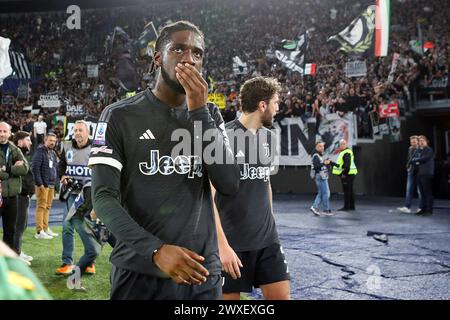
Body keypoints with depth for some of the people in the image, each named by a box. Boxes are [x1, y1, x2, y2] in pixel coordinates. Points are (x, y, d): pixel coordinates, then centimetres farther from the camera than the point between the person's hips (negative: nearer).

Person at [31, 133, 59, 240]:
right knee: (41, 207, -7)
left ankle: (45, 229, 21)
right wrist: (40, 183, -19)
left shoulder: (53, 153, 17)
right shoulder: (40, 152, -9)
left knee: (47, 207, 13)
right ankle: (39, 232, -5)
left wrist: (55, 181, 14)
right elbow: (35, 168, -16)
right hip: (43, 185, -8)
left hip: (51, 185, 8)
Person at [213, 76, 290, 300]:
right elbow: (208, 195, -16)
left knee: (281, 296, 6)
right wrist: (222, 244, -20)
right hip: (233, 242, -6)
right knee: (230, 295, 7)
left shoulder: (269, 137, 8)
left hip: (267, 239, 6)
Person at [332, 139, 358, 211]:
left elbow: (347, 165, -23)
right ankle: (351, 206, 18)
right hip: (349, 174, 11)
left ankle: (346, 207, -7)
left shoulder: (346, 153, -14)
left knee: (347, 191, -9)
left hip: (347, 175, -11)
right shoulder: (343, 152, 20)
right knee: (350, 191, 13)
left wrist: (344, 173, -23)